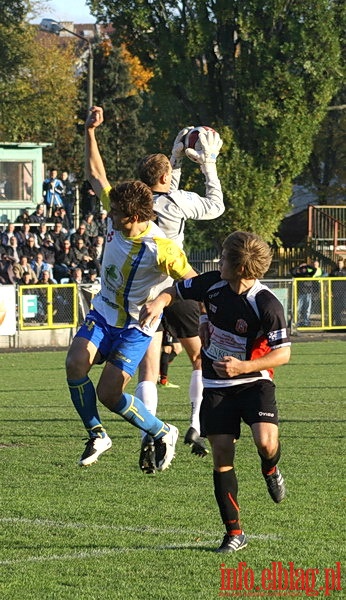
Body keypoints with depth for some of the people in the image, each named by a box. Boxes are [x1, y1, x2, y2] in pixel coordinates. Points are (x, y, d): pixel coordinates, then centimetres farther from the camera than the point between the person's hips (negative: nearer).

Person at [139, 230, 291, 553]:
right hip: (216, 385, 4)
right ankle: (234, 532, 5)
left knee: (265, 442, -25)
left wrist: (243, 367, -28)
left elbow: (283, 353, -16)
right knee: (222, 453, -4)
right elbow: (177, 290, 10)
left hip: (254, 381, -4)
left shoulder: (267, 305, -21)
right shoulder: (213, 284, -7)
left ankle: (270, 470, 15)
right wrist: (158, 302, -12)